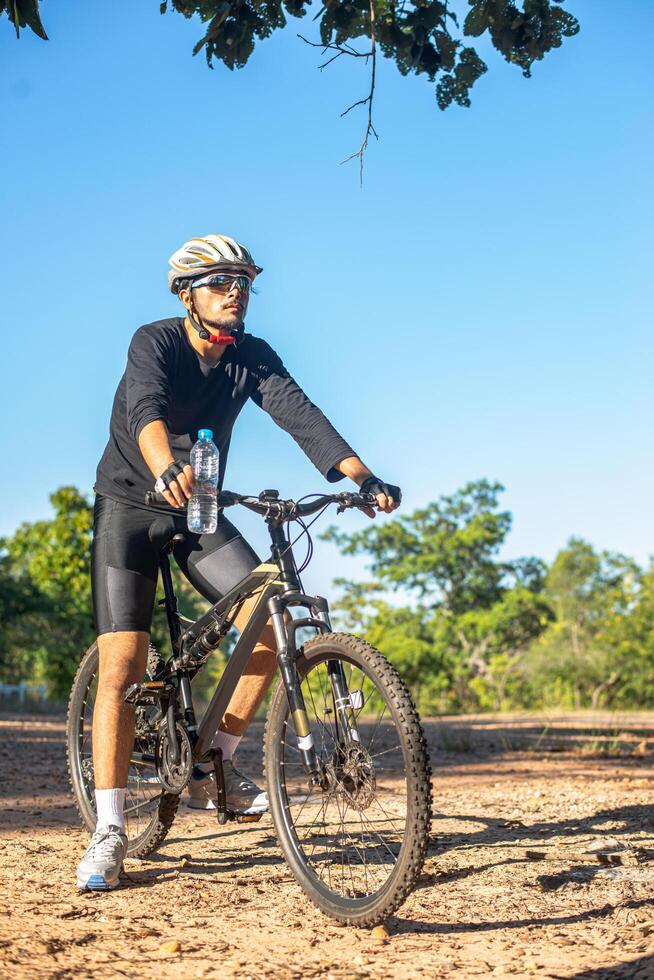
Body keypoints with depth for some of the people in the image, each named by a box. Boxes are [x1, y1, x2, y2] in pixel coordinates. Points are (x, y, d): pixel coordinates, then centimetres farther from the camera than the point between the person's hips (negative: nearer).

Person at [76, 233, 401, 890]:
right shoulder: (155, 343, -18)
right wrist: (167, 472, -60)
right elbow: (144, 409, -38)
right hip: (130, 508, -4)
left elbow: (300, 415, -19)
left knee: (272, 622, -15)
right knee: (121, 664, -13)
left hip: (199, 513, 4)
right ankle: (109, 833, -7)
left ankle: (214, 769, 2)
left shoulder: (252, 357, -5)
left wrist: (363, 477, -35)